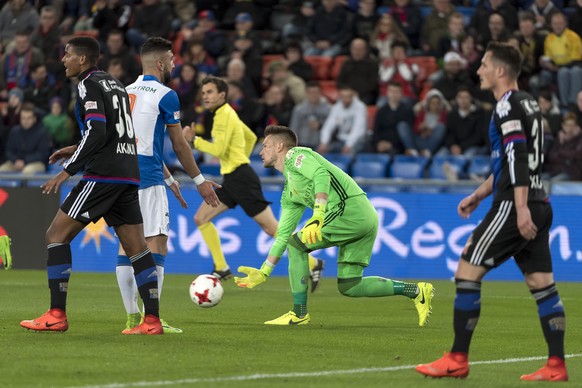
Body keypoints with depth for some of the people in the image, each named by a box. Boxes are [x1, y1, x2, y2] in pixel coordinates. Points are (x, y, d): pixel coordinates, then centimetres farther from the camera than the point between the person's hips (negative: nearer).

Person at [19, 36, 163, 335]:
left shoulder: (90, 85, -6)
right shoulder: (115, 84, 20)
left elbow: (97, 132, -17)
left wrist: (67, 170, -16)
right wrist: (77, 150, 25)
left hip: (103, 175, -9)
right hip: (128, 175, 9)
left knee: (57, 234, -2)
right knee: (136, 248, 6)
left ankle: (56, 315, -6)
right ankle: (152, 320, 0)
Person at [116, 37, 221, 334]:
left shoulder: (125, 93, 17)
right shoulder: (165, 96, -5)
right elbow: (179, 145, -1)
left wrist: (168, 179, 31)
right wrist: (200, 181, 10)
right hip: (148, 180, -7)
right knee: (156, 245, -6)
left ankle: (132, 316, 8)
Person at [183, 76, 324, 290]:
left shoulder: (224, 115, -13)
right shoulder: (227, 114, 17)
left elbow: (218, 149, -21)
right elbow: (251, 137, 29)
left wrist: (193, 140, -12)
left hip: (240, 178, -10)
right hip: (231, 179, 10)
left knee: (271, 228, -8)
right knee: (201, 218, 3)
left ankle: (312, 263, -1)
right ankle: (221, 268, 5)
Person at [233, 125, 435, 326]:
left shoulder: (294, 155, 3)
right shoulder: (289, 194, 29)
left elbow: (321, 175, -16)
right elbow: (283, 234, 31)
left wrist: (318, 216, -27)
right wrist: (264, 272, 30)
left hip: (350, 208, -9)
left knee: (297, 244, -2)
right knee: (348, 286, 7)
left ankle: (299, 313, 2)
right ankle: (416, 291, 13)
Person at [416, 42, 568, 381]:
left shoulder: (508, 105, -10)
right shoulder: (528, 102, 19)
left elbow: (517, 157, -21)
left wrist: (520, 208, -27)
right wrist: (478, 195, 31)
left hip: (514, 205, -9)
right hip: (538, 205, 9)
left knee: (467, 272, -4)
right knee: (542, 284, 5)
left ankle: (457, 360, -2)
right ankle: (556, 366, 1)